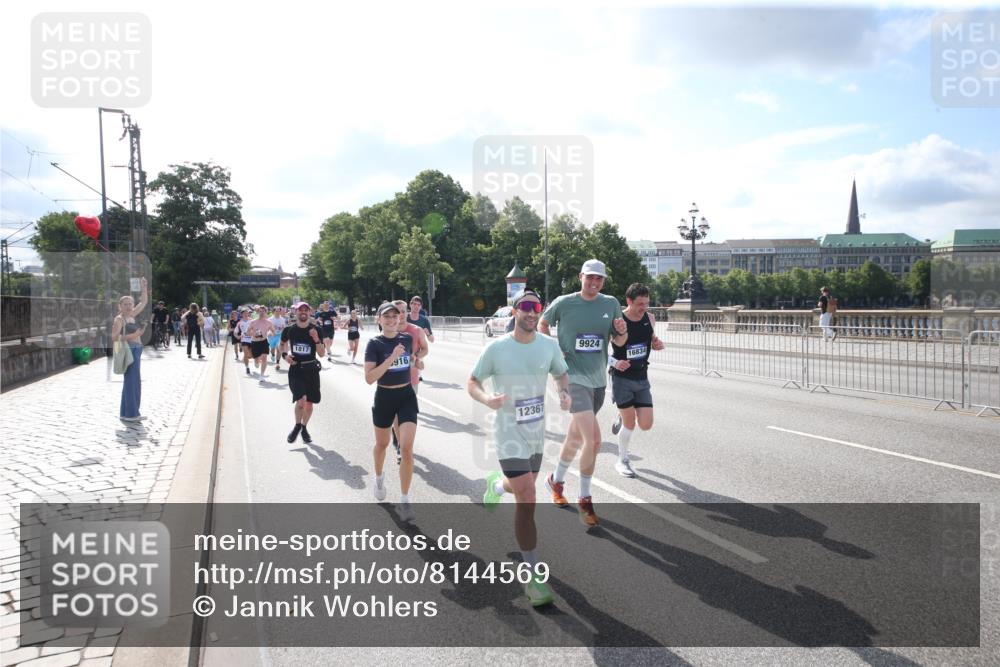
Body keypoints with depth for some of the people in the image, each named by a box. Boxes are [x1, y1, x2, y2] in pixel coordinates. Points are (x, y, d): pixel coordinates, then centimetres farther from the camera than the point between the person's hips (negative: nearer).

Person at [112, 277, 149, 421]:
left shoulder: (132, 316, 13)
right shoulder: (119, 319, -8)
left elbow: (143, 303, 20)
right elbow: (114, 337, -16)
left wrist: (144, 287, 13)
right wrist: (132, 336, -23)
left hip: (136, 350, 9)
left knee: (134, 381, 12)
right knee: (132, 380, -8)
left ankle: (127, 413, 20)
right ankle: (130, 413, -5)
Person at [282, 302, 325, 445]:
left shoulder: (316, 330, -5)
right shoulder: (289, 330, -4)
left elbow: (322, 354, -5)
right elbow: (283, 344, 18)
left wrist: (316, 339, -21)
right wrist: (284, 355, -2)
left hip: (311, 369, 1)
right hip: (295, 369, -1)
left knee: (309, 403, 10)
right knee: (301, 400, -18)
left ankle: (304, 428, 35)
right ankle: (297, 426, 8)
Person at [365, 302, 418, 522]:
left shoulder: (407, 339, -1)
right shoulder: (374, 343, -12)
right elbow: (369, 378, -23)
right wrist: (391, 358, -28)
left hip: (407, 396, 1)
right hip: (384, 398, -1)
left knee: (407, 448, -10)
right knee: (382, 444, 20)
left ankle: (404, 501, -2)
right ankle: (379, 478, 51)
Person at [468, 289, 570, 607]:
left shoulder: (549, 345, -3)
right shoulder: (497, 349, -14)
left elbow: (561, 373, 13)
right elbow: (472, 382, -5)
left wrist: (565, 393, -9)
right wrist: (487, 399, -27)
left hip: (537, 431, 6)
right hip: (509, 433, -5)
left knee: (523, 486, 25)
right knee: (527, 500, -14)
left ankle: (496, 483, 63)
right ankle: (533, 578, -2)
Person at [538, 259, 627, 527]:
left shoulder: (611, 304, 3)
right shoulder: (564, 303, -7)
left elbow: (619, 342, 10)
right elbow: (543, 323, 11)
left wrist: (622, 332, -12)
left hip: (598, 380, 5)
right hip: (573, 377, -5)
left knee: (576, 436, 19)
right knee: (593, 439, -17)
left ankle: (556, 480, 43)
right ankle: (585, 500, 0)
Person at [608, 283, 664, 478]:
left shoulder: (650, 319, 1)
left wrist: (657, 343, -5)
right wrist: (614, 362, -24)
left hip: (642, 378, 5)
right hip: (622, 377, -5)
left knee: (646, 425, -1)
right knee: (630, 423, -3)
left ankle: (621, 417, 32)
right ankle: (623, 461, 20)